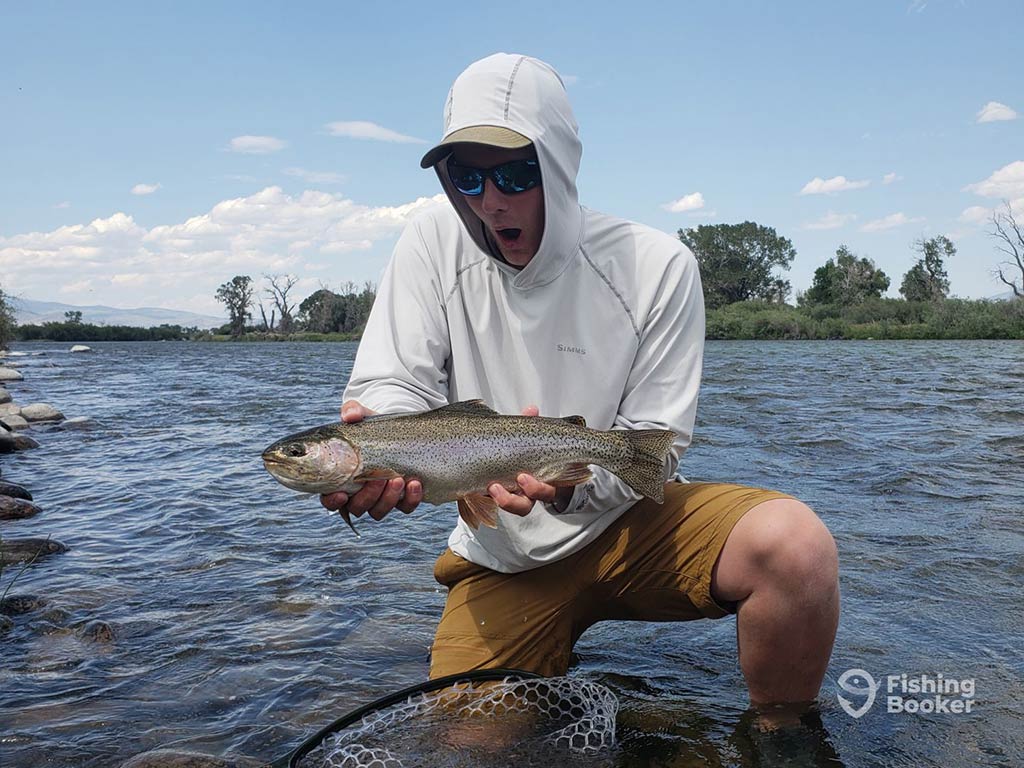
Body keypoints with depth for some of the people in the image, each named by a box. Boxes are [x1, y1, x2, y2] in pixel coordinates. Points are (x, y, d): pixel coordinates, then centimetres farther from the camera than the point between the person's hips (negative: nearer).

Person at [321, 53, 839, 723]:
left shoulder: (656, 266, -13)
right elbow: (391, 386, -10)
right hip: (502, 557, 2)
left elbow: (654, 446, -12)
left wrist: (573, 482, -34)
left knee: (795, 543, -28)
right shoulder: (433, 246, -7)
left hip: (626, 520, -1)